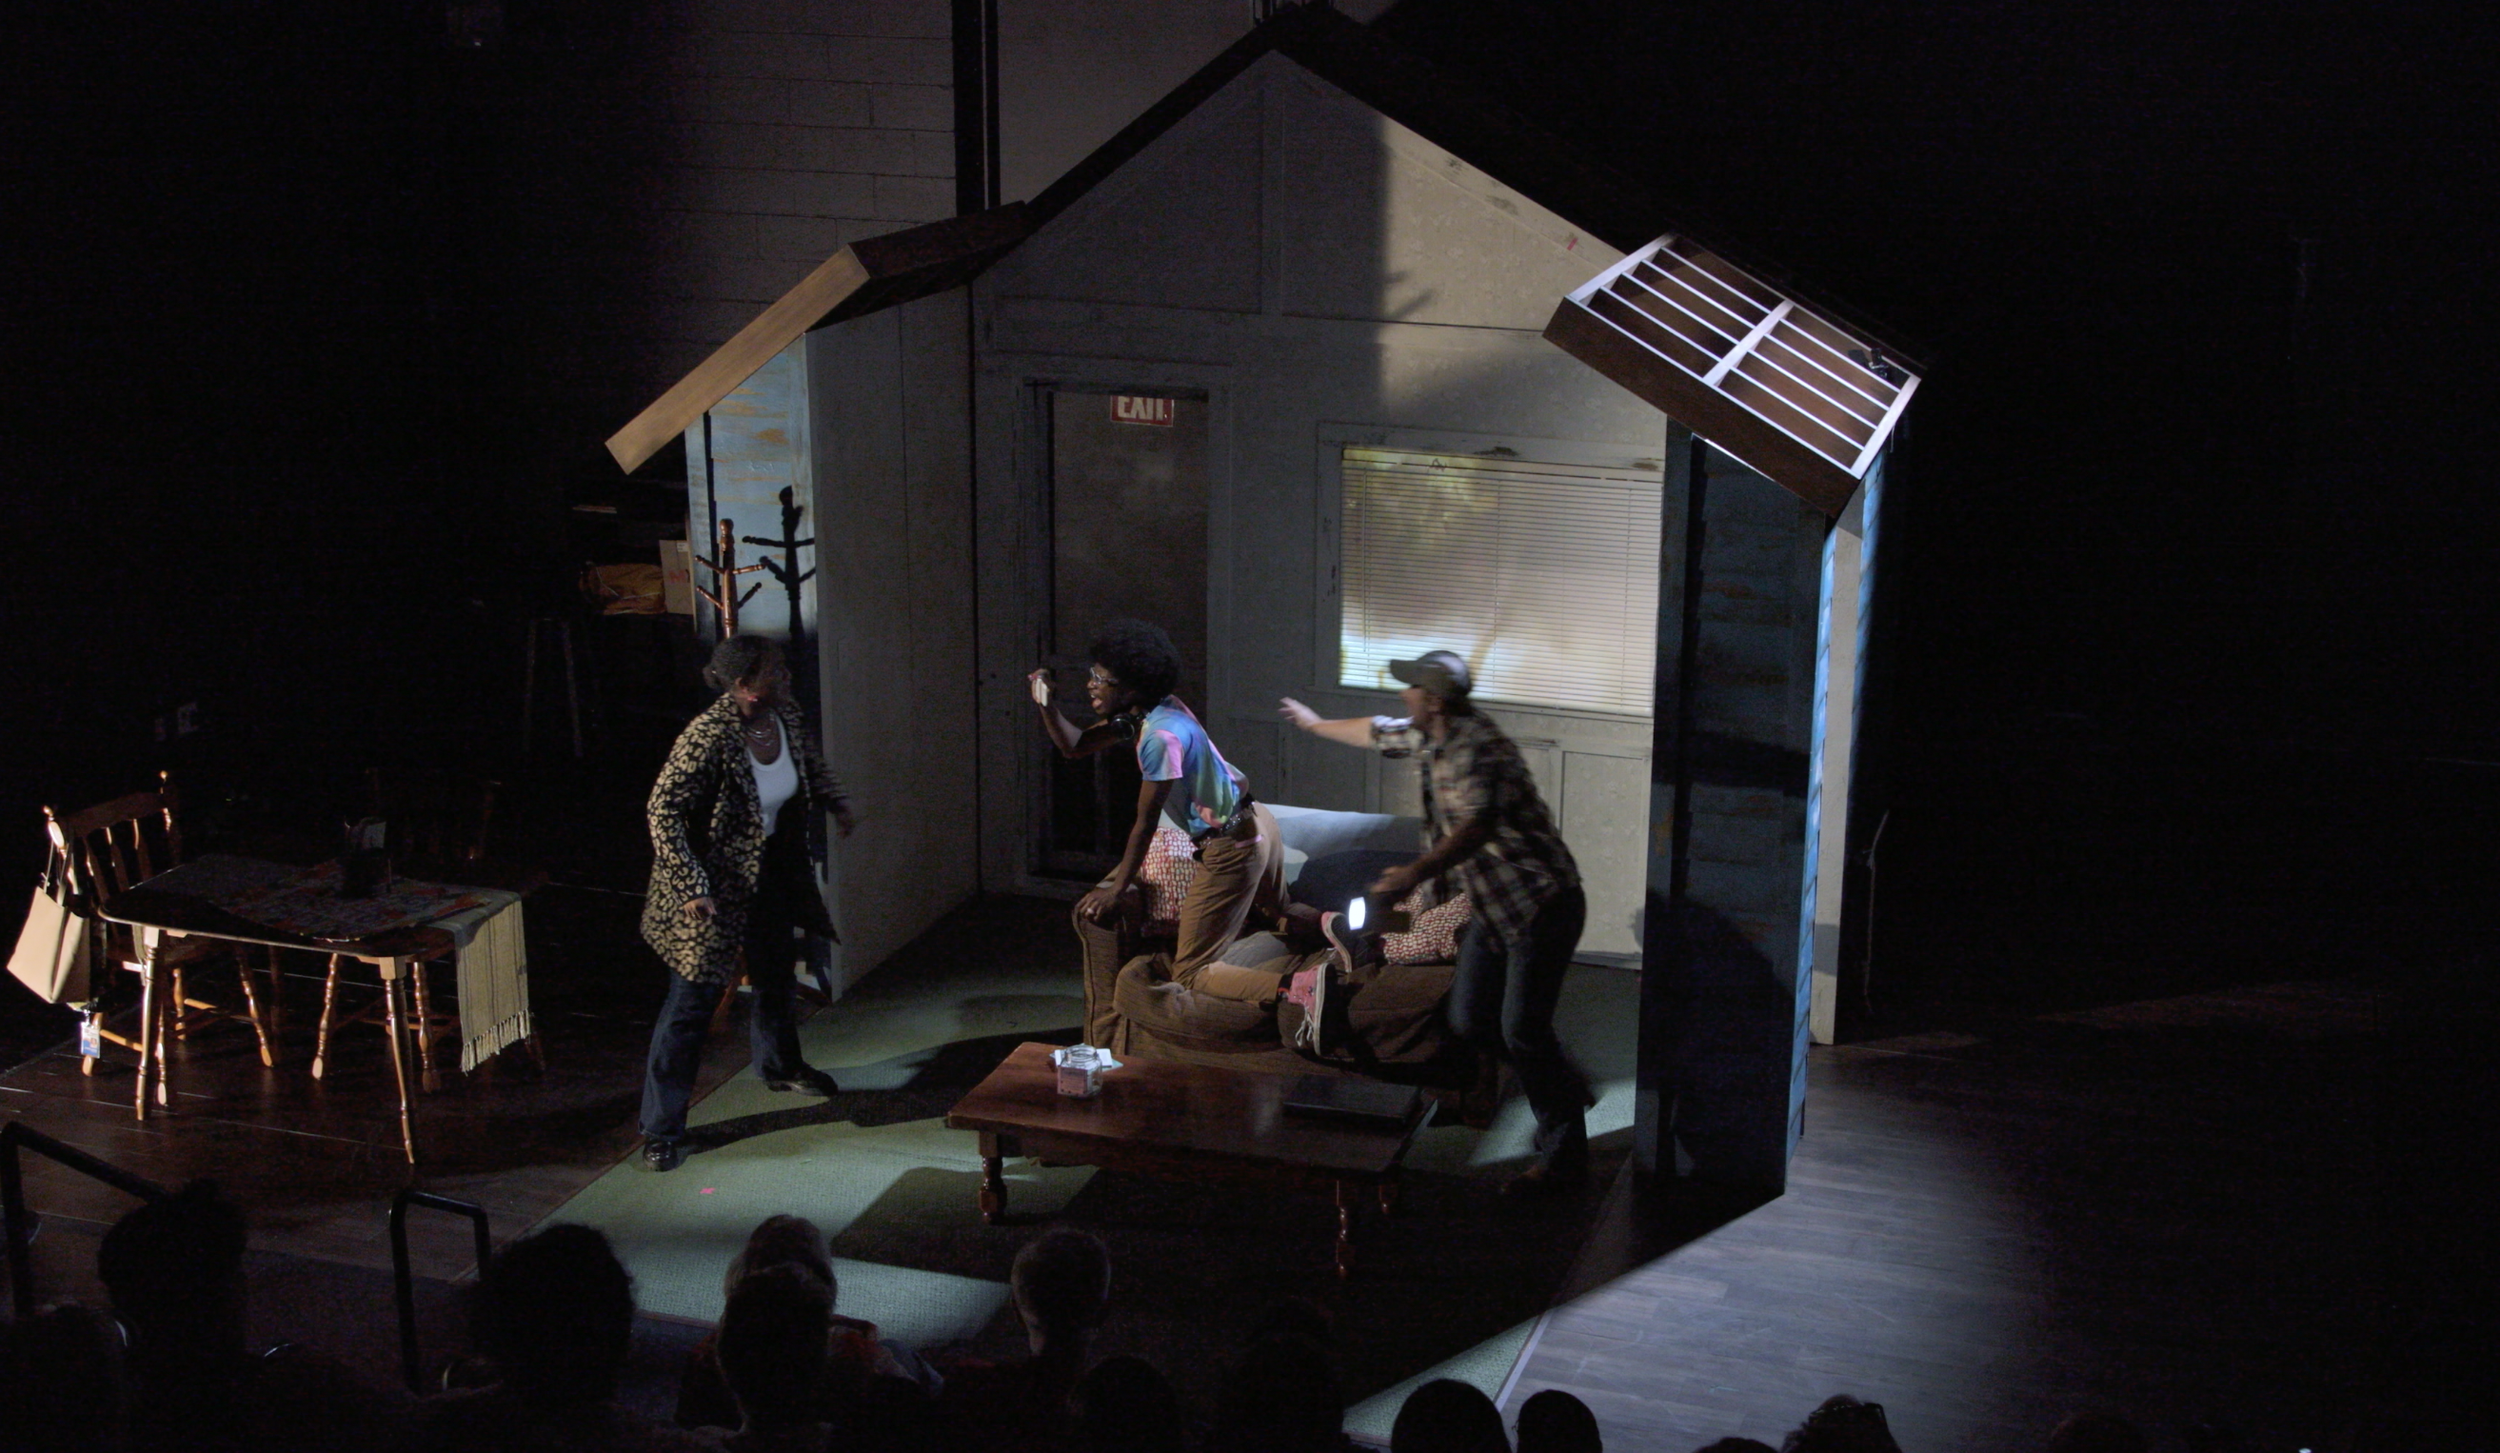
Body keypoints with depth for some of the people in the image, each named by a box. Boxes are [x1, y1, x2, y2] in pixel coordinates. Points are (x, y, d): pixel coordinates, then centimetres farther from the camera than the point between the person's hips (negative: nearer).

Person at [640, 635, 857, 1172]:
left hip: (769, 874, 8)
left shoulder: (785, 716, -7)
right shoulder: (709, 737, -30)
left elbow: (809, 760, 17)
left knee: (777, 973, 25)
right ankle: (662, 1128, 5)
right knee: (693, 998, -5)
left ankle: (781, 1066, 53)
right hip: (713, 883, -8)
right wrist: (692, 886, -30)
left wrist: (836, 803, 7)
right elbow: (664, 810, -27)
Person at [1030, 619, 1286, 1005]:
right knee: (1277, 917, 35)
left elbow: (1145, 822, -20)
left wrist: (1115, 890, -11)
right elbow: (1074, 745, 10)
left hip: (1231, 850, -10)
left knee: (1189, 972, -8)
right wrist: (1045, 703, -7)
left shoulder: (1161, 735, -26)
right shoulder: (1140, 713, 2)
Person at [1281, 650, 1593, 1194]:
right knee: (1469, 1019, 10)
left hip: (1542, 904, -10)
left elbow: (1477, 825, -38)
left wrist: (1416, 873, -47)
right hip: (1494, 907, 10)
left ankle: (1564, 1158, 1)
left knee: (1521, 1028, -11)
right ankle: (1567, 1092, 28)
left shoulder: (1476, 747, -22)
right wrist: (1316, 724, 44)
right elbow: (1377, 732, 29)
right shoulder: (1428, 738, 8)